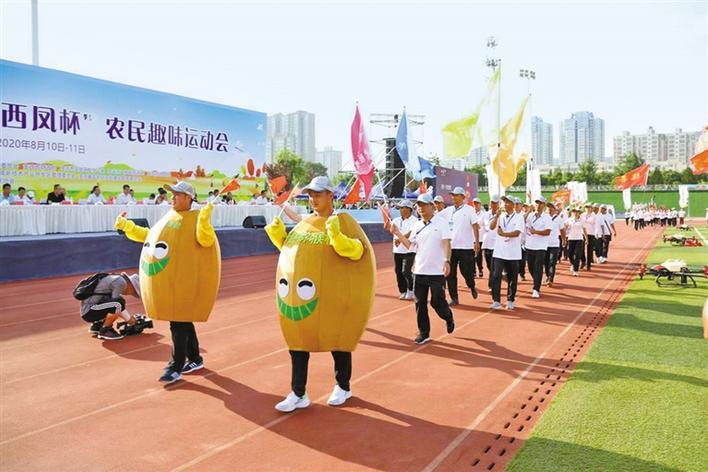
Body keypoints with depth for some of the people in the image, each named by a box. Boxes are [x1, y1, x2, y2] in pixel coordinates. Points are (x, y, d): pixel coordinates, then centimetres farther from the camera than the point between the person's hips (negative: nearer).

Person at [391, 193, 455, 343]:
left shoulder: (442, 222, -5)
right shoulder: (416, 226, 10)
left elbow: (446, 243, -14)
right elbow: (409, 245, 11)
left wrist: (446, 261, -28)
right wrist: (397, 233, 0)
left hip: (437, 271, -5)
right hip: (419, 271, 5)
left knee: (437, 302, 2)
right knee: (420, 303, 6)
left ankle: (449, 318, 35)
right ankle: (423, 333, 18)